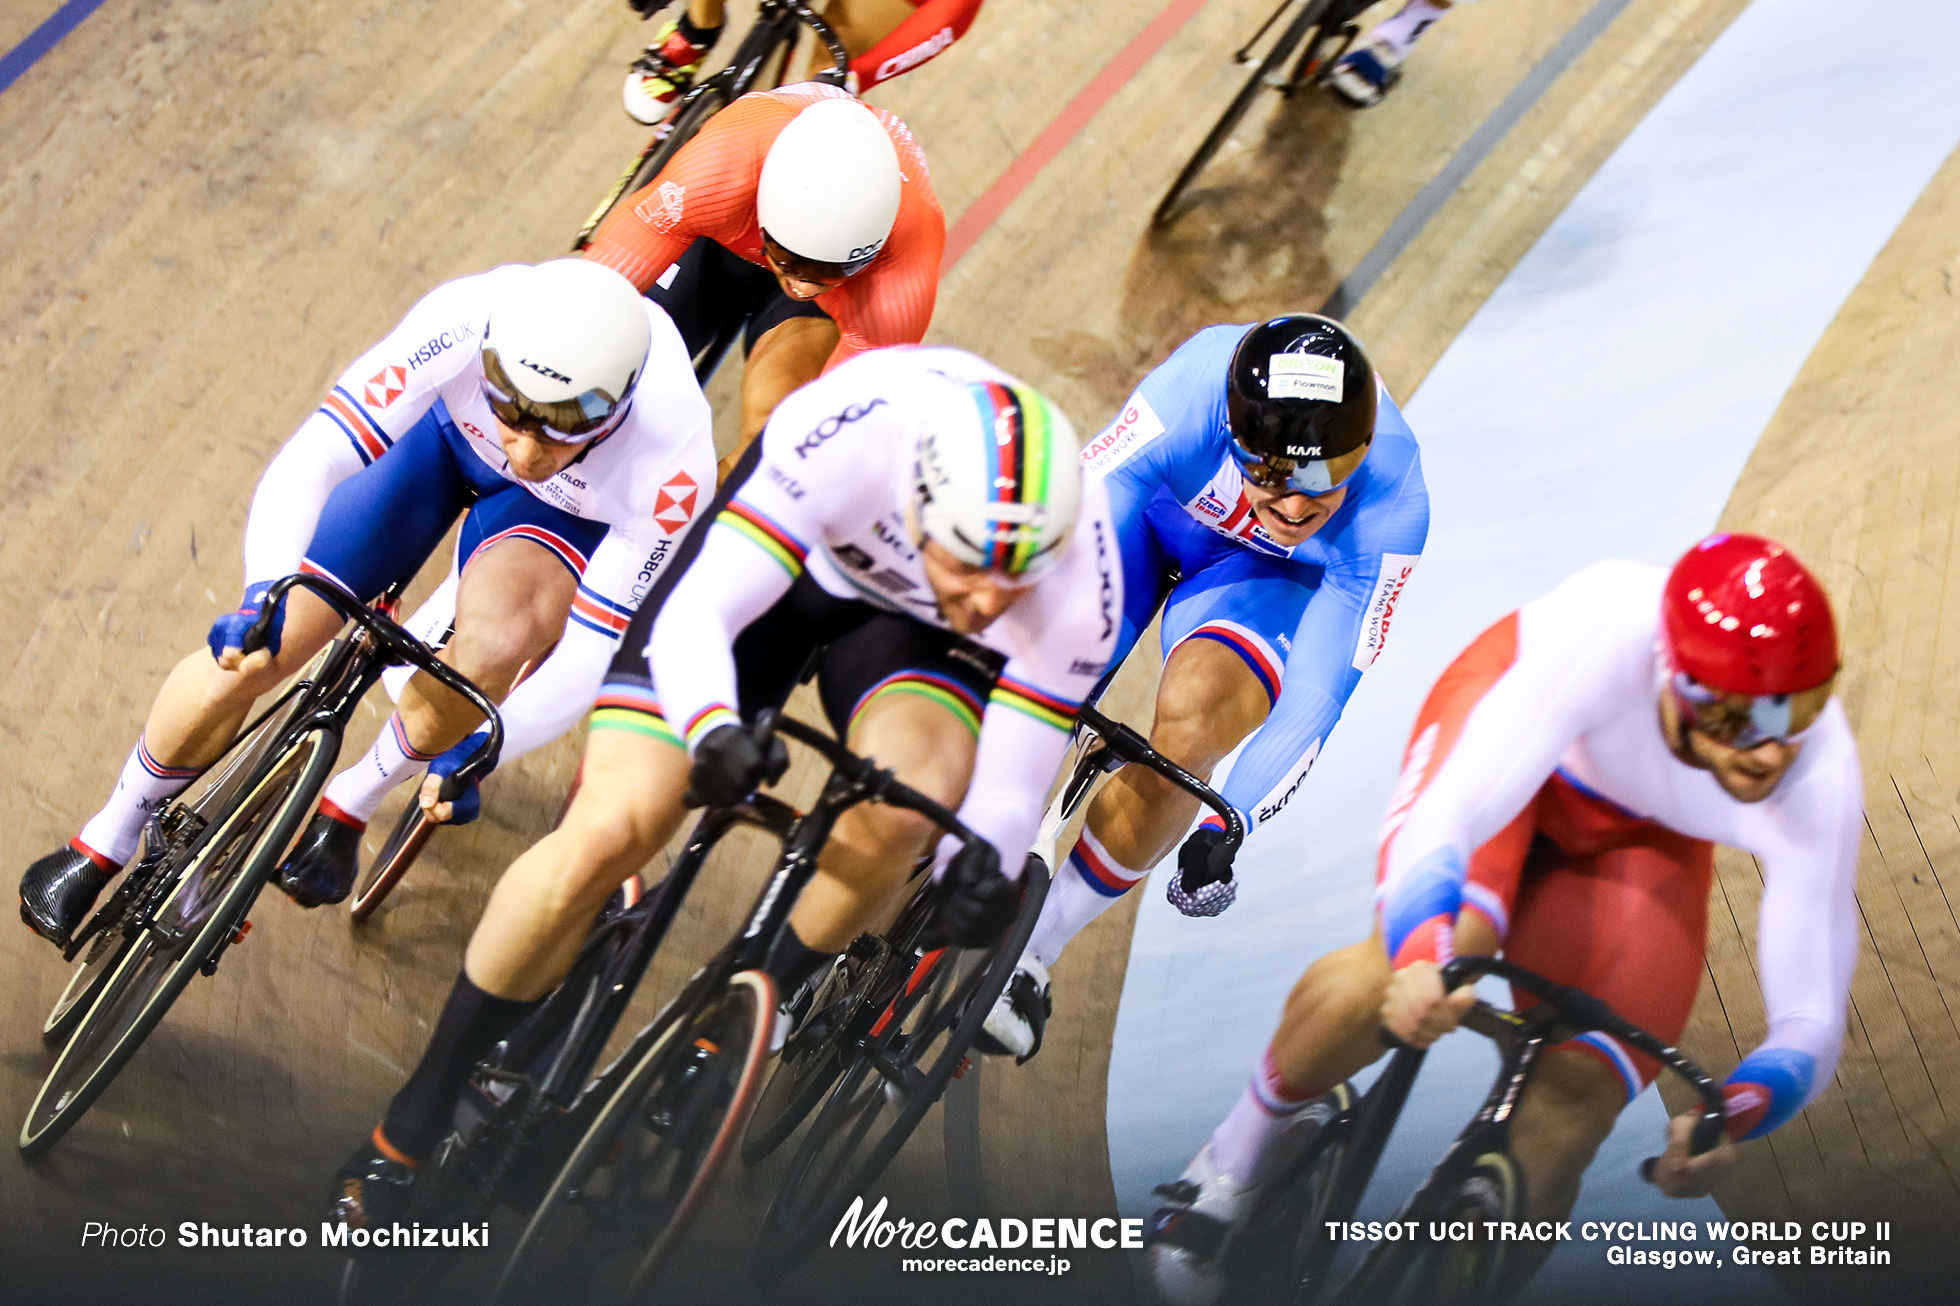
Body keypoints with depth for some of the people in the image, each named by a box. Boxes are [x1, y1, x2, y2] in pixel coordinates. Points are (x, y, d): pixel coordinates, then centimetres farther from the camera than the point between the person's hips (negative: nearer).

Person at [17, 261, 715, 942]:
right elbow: (306, 463, -41)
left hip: (569, 506, -1)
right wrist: (262, 596, -56)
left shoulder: (674, 463, -40)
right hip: (445, 427, 1)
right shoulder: (465, 321, -41)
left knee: (499, 636, -34)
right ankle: (102, 845, 19)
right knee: (254, 647, -8)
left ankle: (346, 807, -4)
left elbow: (590, 651, -28)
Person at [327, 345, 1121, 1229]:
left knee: (901, 811, -33)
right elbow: (694, 616, -35)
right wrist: (713, 731, -55)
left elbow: (1012, 784, -23)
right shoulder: (853, 431, -40)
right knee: (612, 831, -16)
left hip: (914, 626, 1)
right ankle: (407, 1133, 0)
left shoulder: (1078, 586, -33)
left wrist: (987, 862, -45)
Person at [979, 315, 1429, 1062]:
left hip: (1267, 574, -1)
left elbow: (1315, 697, -30)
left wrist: (1228, 825, -36)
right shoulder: (1193, 394, -40)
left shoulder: (1392, 504, -35)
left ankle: (1030, 956, -10)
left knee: (1186, 737, -27)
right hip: (1150, 508, 1)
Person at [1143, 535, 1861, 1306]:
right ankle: (1248, 1144, -1)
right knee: (1403, 975, -32)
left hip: (1643, 836, 2)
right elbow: (1440, 819, -46)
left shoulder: (1820, 781, -36)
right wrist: (1422, 960, -66)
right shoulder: (1610, 631, -43)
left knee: (1557, 1138, -16)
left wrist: (1729, 1113, -50)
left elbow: (1811, 1025, -29)